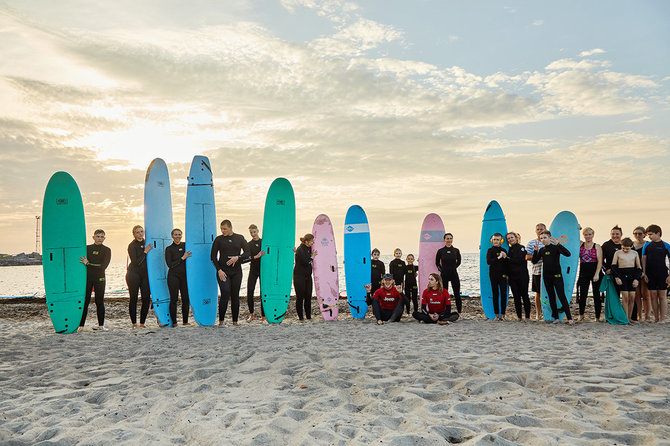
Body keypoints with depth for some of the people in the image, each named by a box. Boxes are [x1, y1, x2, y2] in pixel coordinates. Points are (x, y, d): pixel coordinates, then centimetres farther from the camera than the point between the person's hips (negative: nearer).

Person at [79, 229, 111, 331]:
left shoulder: (107, 250, 2)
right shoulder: (87, 248, 8)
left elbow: (104, 266, -9)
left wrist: (88, 264, -12)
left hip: (99, 278, -1)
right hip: (87, 277, 1)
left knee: (100, 301, 3)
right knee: (84, 301, -2)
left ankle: (101, 325, 12)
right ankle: (81, 325, 2)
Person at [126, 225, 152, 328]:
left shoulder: (146, 244, 12)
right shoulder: (132, 246, -5)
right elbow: (136, 262, -13)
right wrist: (145, 252, -14)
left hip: (145, 274, 5)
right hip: (134, 274, -5)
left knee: (147, 298, -2)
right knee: (133, 299, 0)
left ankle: (142, 323, 7)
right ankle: (134, 323, 7)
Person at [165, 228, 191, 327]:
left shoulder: (185, 245, 10)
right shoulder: (169, 249, 0)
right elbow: (170, 264, -8)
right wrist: (182, 258, -12)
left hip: (185, 276, 3)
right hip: (173, 276, -3)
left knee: (186, 299, 2)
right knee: (174, 299, -2)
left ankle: (185, 321, 10)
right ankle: (174, 322, 6)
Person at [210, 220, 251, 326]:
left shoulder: (239, 238, 7)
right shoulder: (219, 239, 4)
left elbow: (248, 253, 3)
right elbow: (213, 257, 4)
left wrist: (237, 258, -13)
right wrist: (219, 270, -8)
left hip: (236, 271, 2)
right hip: (223, 271, -2)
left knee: (235, 296, 3)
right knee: (225, 294, -14)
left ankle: (235, 321, 12)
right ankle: (221, 321, -5)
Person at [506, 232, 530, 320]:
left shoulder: (521, 248, -1)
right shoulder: (509, 250, 14)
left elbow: (519, 260, -14)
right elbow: (508, 264, 13)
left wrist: (507, 258, -10)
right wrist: (507, 275, 2)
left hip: (522, 275, -5)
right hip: (512, 276, 5)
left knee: (524, 296, -3)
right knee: (516, 297, 5)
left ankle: (527, 316, 2)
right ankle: (519, 317, 10)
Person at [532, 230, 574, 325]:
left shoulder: (555, 248, -6)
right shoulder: (542, 250, 9)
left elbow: (568, 254, -21)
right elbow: (534, 261, 7)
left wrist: (558, 244, -27)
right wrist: (535, 251, -5)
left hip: (557, 275, -5)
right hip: (546, 276, 5)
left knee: (562, 296, -8)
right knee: (551, 297, 8)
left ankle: (569, 318, -6)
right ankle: (556, 318, 13)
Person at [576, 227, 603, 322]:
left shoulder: (597, 246, 1)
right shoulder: (580, 244, 8)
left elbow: (600, 262, -5)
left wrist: (597, 274, -14)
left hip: (595, 273, -2)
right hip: (583, 274, 2)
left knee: (596, 295, 3)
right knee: (582, 295, 2)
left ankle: (597, 317, 13)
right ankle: (581, 315, 23)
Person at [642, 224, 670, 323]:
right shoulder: (647, 245, 7)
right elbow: (643, 259, 8)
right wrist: (644, 273, 1)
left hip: (662, 274, -2)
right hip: (650, 274, 2)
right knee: (653, 296, 5)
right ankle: (656, 318, 11)